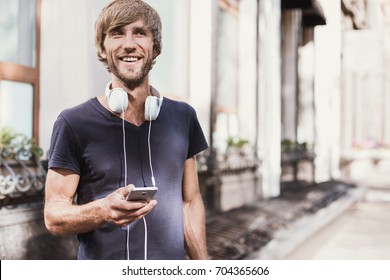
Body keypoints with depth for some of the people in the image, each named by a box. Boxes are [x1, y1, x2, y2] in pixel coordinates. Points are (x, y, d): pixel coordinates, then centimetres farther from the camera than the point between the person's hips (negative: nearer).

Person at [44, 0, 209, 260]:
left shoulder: (183, 117, 0)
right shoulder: (74, 123, -11)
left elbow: (191, 203, 5)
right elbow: (54, 215, -9)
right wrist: (103, 210, -28)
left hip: (171, 257, 3)